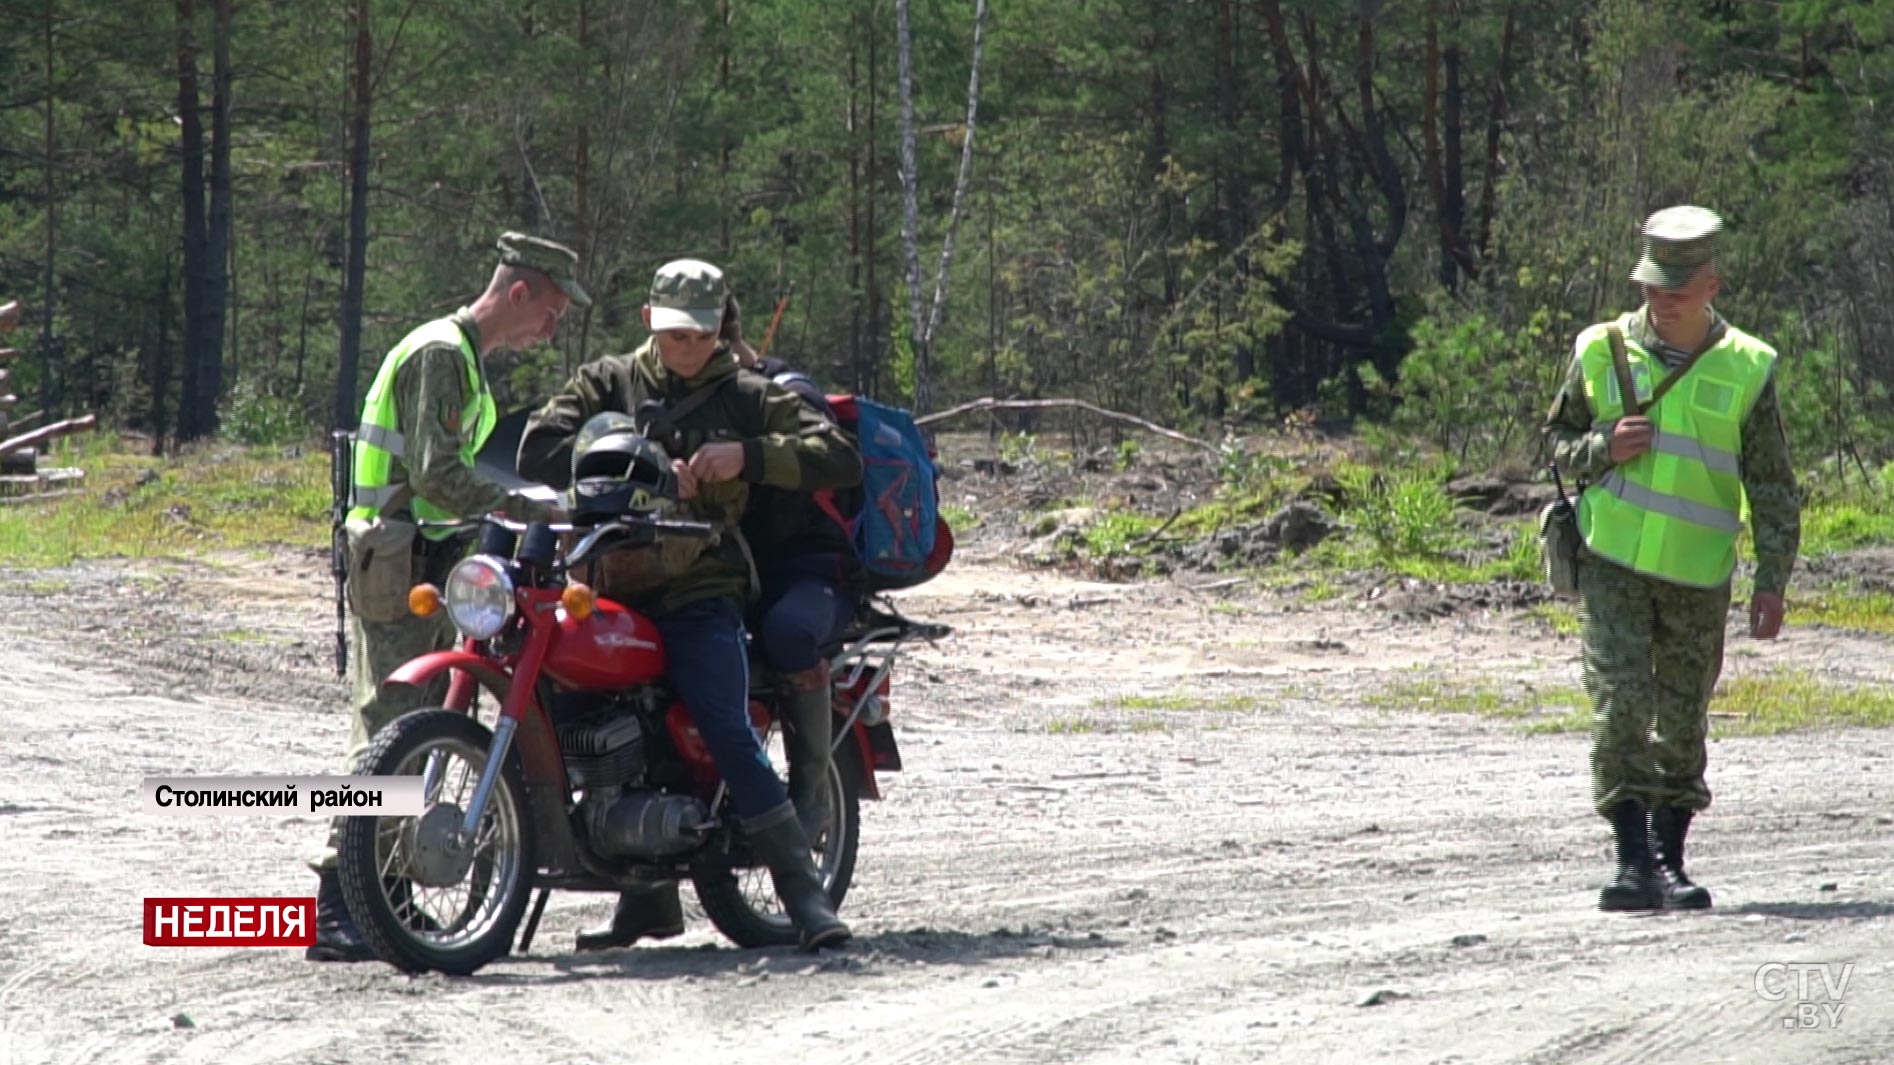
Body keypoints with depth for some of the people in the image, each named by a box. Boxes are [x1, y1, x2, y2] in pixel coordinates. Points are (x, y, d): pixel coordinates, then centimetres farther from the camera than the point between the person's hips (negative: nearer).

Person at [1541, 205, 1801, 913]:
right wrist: (1603, 448, -10)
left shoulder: (1746, 369, 0)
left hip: (1699, 577, 1)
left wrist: (1772, 582, -3)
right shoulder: (1602, 352, 1)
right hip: (1613, 562, -1)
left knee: (1683, 722, 6)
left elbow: (1773, 488, 4)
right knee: (1621, 707, -12)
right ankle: (1634, 861, -12)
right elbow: (1557, 439, 13)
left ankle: (1669, 863, 17)